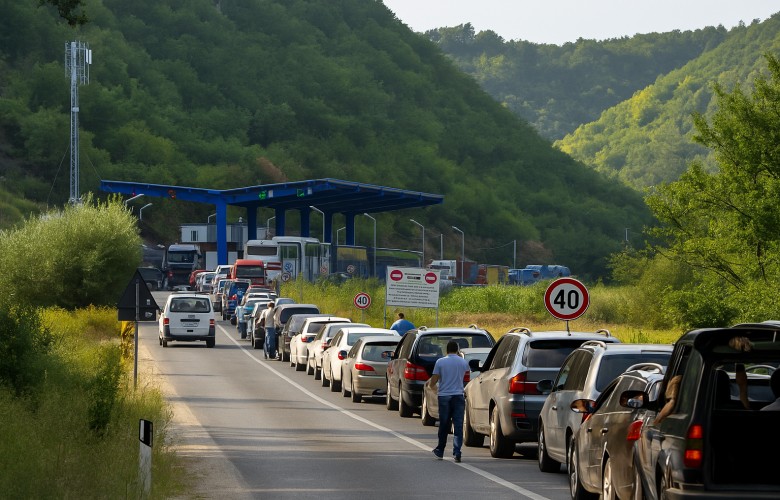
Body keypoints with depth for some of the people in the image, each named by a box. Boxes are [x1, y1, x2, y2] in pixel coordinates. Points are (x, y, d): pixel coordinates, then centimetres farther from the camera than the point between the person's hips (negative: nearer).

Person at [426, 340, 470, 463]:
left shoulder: (440, 362, -4)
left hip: (444, 396, 0)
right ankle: (457, 453, -11)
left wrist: (430, 383, 19)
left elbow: (433, 381, -3)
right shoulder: (463, 363, 3)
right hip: (458, 396, 0)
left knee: (444, 425, 11)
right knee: (458, 425, -2)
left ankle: (440, 451, 23)